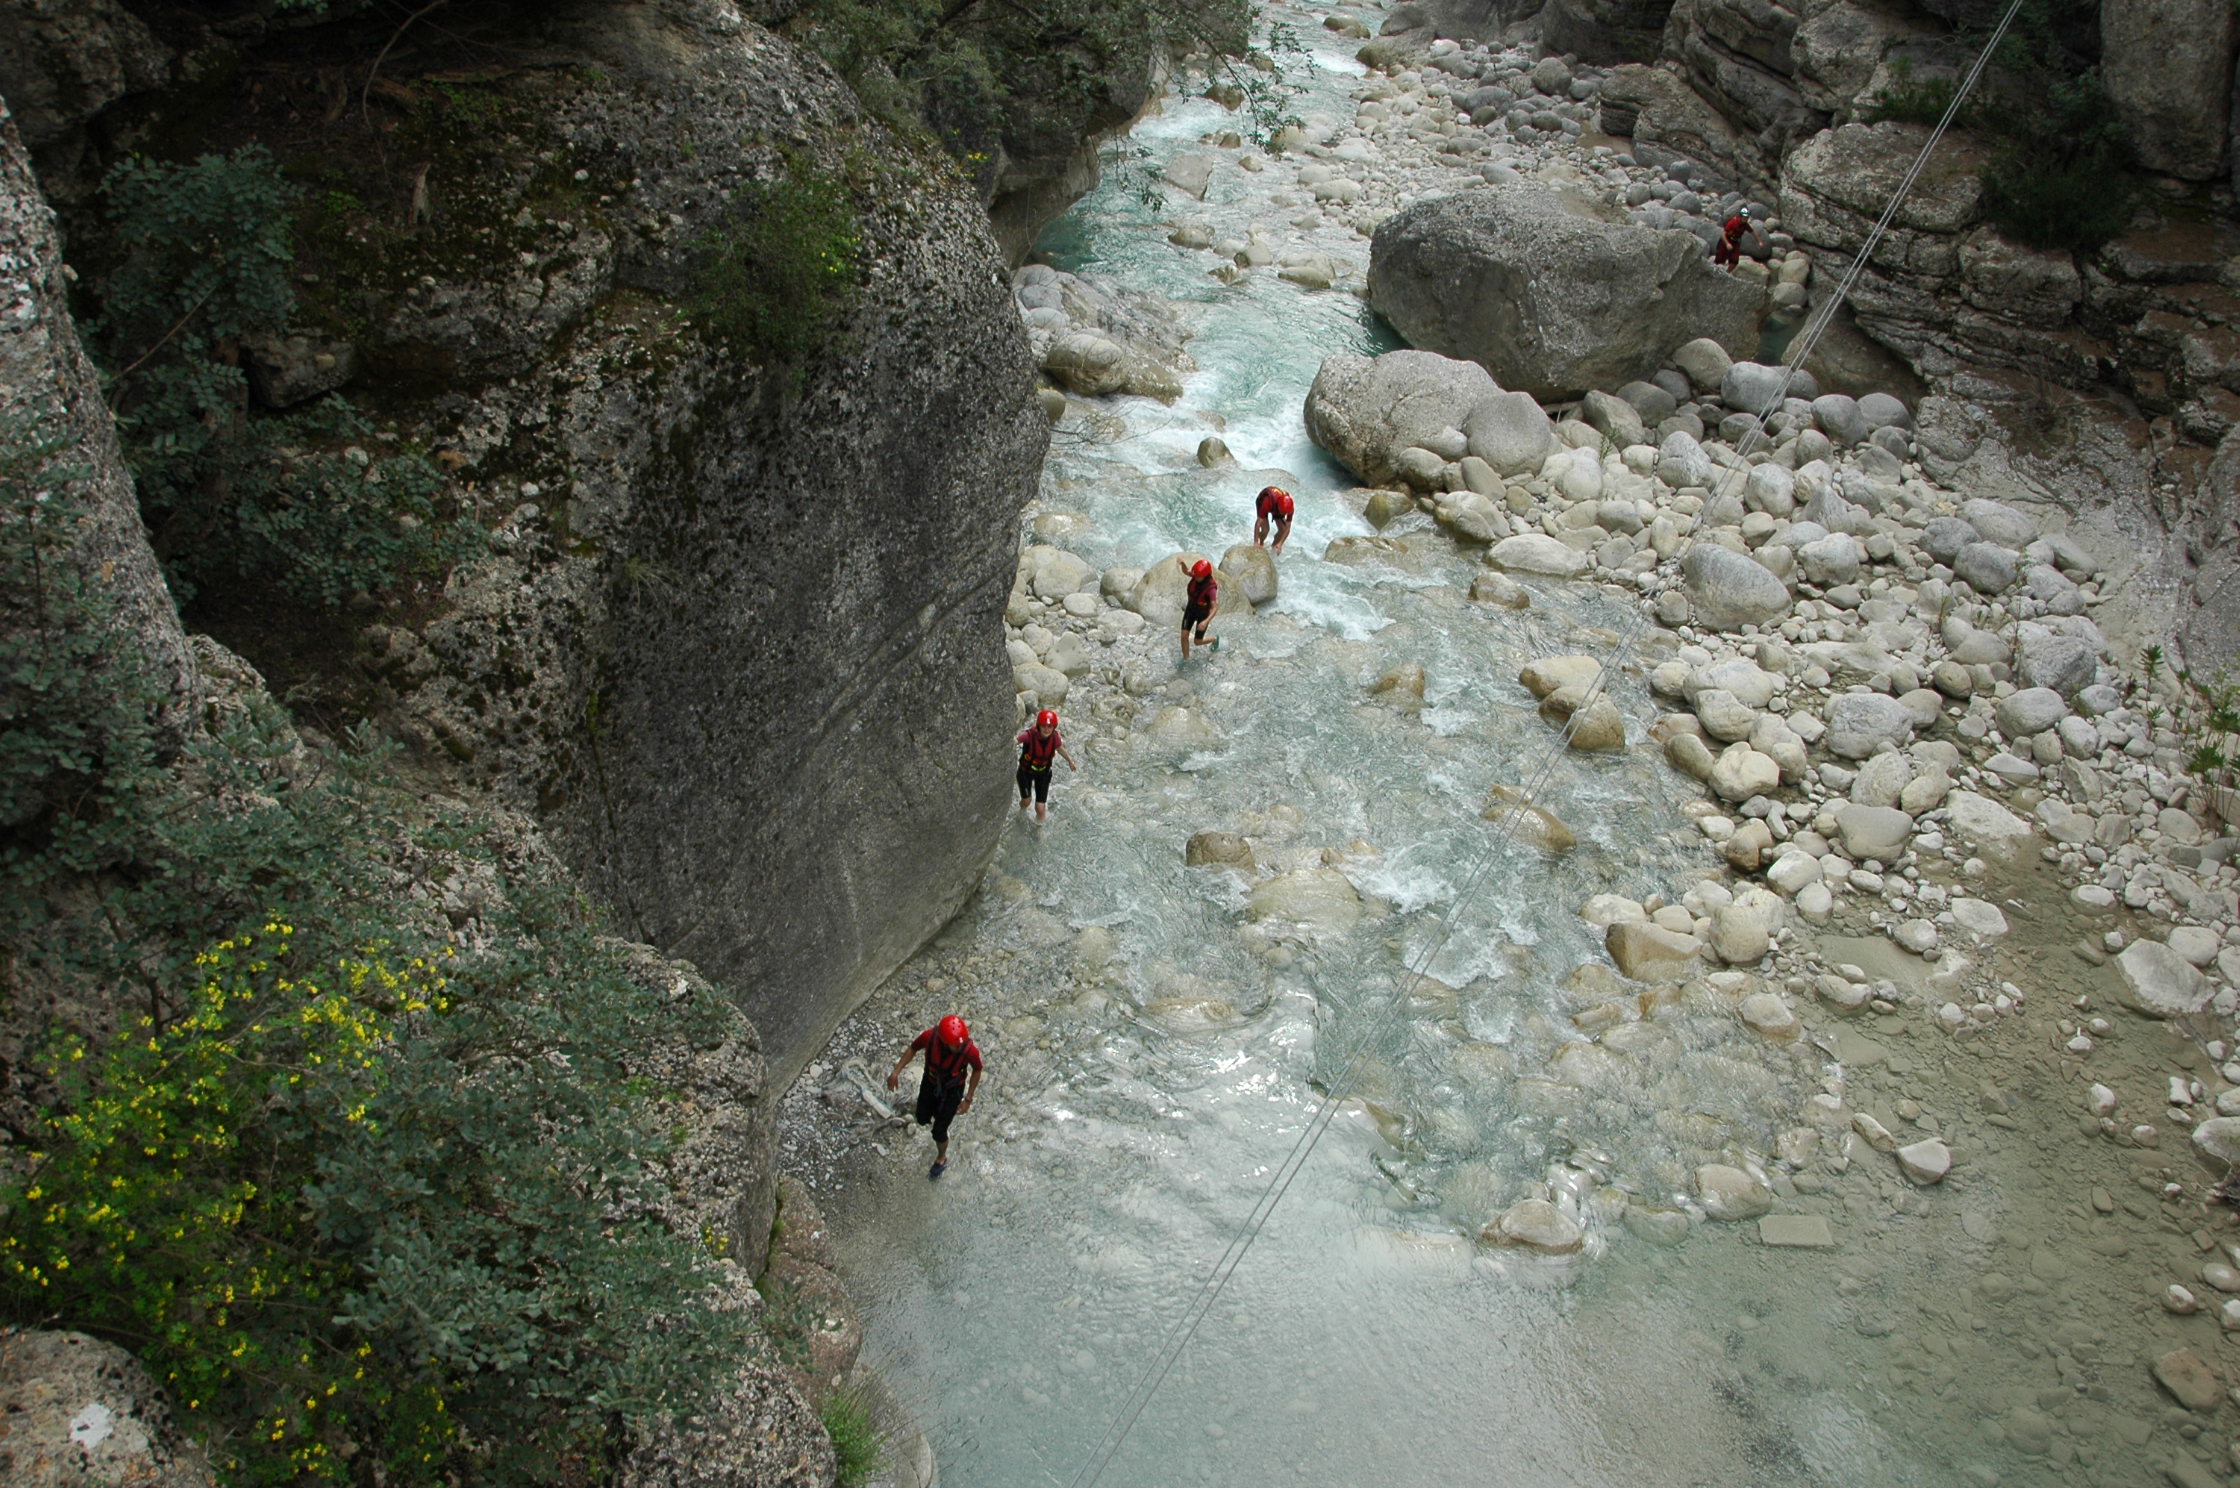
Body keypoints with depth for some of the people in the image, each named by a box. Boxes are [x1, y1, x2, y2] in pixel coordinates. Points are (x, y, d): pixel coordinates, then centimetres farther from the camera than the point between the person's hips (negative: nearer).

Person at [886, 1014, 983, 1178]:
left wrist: (968, 1100, -10)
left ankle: (942, 1159, 45)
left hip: (952, 1091, -3)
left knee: (938, 1131, 11)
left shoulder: (970, 1050, -39)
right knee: (923, 1120, 26)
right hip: (930, 1084, 3)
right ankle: (938, 1111, 63)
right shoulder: (930, 1037, -35)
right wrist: (896, 1071, -17)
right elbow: (913, 1048, -11)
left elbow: (977, 1070, -15)